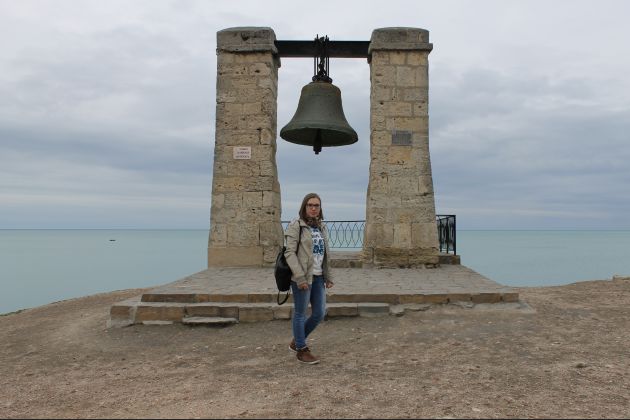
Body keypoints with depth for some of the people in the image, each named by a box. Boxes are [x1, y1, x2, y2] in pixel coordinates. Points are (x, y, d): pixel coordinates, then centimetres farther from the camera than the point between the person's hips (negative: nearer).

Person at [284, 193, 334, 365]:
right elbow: (290, 253, -13)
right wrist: (300, 277, -19)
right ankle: (301, 350, 20)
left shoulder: (321, 227, 12)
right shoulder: (296, 226, -8)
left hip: (318, 277, 7)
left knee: (319, 313, 10)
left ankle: (296, 341, 29)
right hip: (302, 277, -7)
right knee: (300, 313, 5)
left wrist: (328, 276, 12)